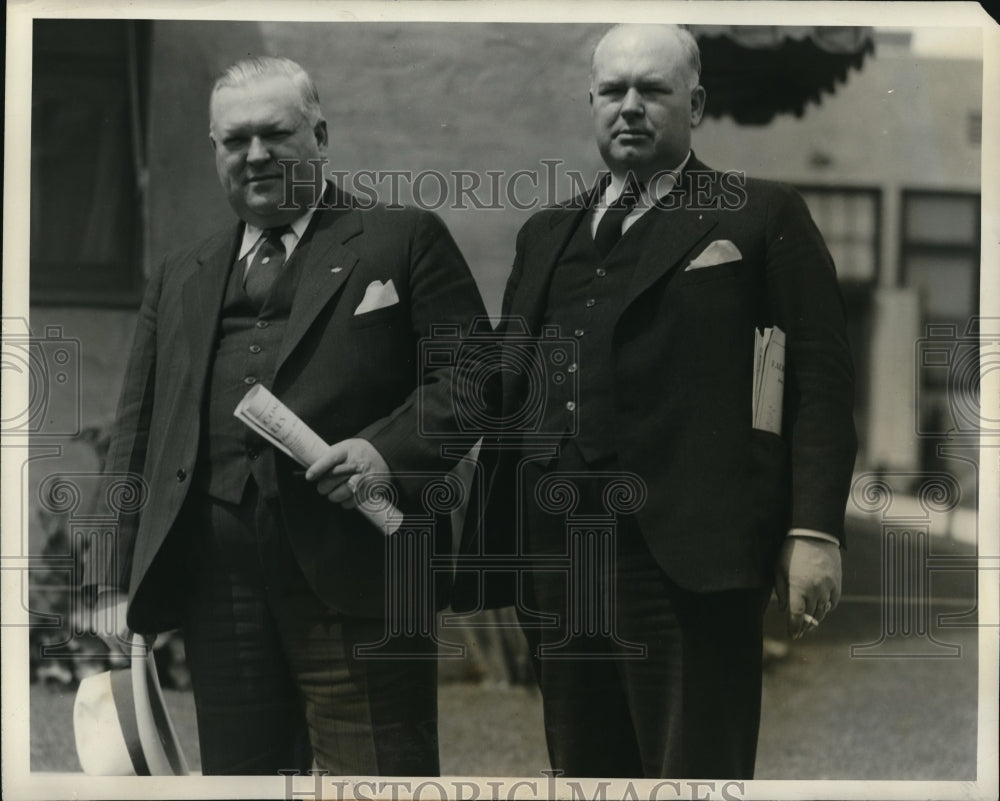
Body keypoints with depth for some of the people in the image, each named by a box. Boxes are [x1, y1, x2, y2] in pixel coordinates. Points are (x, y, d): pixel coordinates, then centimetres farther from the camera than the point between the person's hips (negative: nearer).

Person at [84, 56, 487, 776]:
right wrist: (117, 576, 12)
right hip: (216, 576, 5)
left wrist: (388, 449, -17)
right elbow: (139, 434, 20)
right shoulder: (181, 277, 23)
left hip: (354, 572, -4)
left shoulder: (404, 240, 9)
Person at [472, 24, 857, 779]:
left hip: (688, 549, -5)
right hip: (555, 549, 5)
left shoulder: (763, 215, 6)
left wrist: (814, 529, -11)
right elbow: (511, 382, 18)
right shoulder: (545, 232, 21)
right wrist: (496, 535, 10)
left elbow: (820, 376, -1)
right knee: (585, 767, 10)